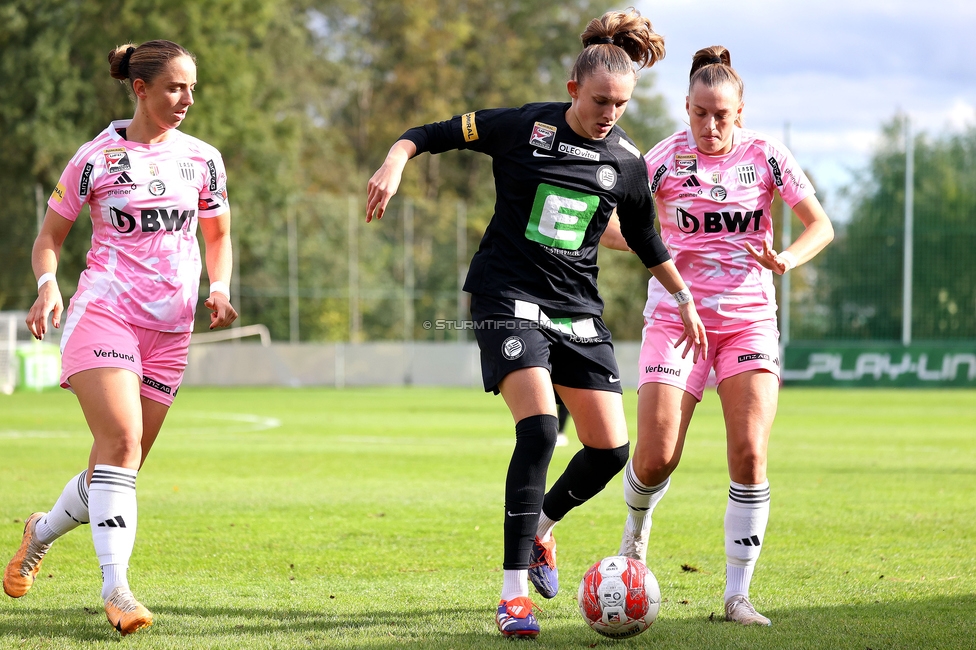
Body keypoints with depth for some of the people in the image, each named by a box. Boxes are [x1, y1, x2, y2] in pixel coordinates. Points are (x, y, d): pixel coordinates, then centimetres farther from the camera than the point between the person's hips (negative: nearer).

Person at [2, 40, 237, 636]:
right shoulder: (97, 158, 0)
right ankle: (116, 588, -27)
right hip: (104, 312, -4)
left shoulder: (202, 158, 10)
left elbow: (218, 235, 21)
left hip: (170, 328, 4)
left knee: (121, 463, 5)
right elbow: (50, 235, 8)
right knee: (120, 441, -23)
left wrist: (218, 289, 2)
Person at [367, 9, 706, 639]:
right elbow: (433, 133, -1)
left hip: (577, 309, 5)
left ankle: (541, 525, 29)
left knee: (610, 448, -3)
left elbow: (645, 239, 19)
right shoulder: (523, 127, -8)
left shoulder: (627, 161, 3)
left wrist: (684, 299, 20)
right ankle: (514, 592, -18)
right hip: (509, 298, -5)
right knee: (539, 428, -23)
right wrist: (395, 162, -19)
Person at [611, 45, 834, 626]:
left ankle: (738, 595, -5)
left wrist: (787, 257, -18)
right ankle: (638, 521, 27)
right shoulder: (666, 159, -4)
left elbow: (820, 224, 2)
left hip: (748, 318, 1)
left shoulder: (765, 155, -1)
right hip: (677, 315, -1)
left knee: (749, 453, -14)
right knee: (656, 458, -10)